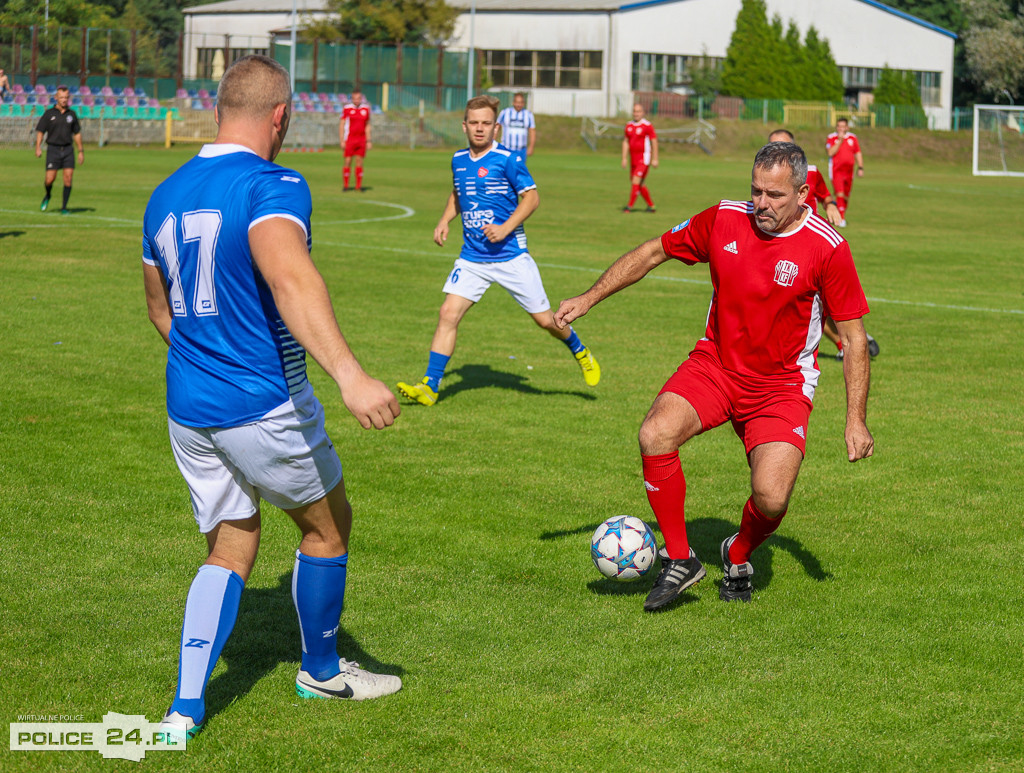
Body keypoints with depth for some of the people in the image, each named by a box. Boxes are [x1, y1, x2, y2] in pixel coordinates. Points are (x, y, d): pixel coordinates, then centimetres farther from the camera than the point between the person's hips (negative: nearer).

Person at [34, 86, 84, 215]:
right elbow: (40, 131, 1)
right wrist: (38, 147, -13)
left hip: (67, 149, 2)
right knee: (50, 179, -8)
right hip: (53, 149, -2)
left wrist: (81, 151, 14)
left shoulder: (71, 114, 9)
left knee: (68, 178, -9)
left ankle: (64, 208, 0)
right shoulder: (49, 114, 0)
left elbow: (77, 133, 16)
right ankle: (47, 196, 27)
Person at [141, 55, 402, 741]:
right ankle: (322, 671, 33)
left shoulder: (167, 194, 8)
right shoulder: (273, 186, -17)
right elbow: (290, 279, -36)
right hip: (265, 406, -7)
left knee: (231, 550, 17)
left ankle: (186, 709, 4)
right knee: (327, 526, 17)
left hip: (188, 410, 7)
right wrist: (349, 374, -46)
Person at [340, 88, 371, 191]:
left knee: (359, 162, 1)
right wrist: (342, 140, -6)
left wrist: (368, 141, 11)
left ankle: (359, 186, 5)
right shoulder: (347, 108, -4)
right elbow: (341, 125, -1)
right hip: (349, 139, -3)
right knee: (348, 161, -4)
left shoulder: (366, 109, 7)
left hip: (361, 139, 3)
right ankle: (345, 185, 3)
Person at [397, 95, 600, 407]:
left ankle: (580, 352, 34)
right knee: (448, 314, -11)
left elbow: (531, 198, -8)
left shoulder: (508, 159, -11)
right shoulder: (459, 159, 6)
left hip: (511, 255, -4)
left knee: (544, 319, 3)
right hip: (472, 258, 4)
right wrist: (444, 220, 9)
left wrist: (505, 228, -20)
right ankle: (430, 387, -9)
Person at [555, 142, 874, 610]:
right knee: (655, 435, -26)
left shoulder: (828, 248, -14)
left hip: (782, 385, -2)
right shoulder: (723, 220, -6)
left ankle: (738, 558, 18)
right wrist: (589, 298, 6)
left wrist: (856, 420, -12)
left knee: (771, 498, -21)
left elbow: (853, 338, -8)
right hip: (714, 365, 3)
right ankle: (679, 560, -7)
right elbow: (653, 253, 9)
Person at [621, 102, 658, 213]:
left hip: (644, 158, -7)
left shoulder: (647, 125, -9)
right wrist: (624, 158, 9)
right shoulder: (629, 125, 10)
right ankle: (651, 206, 23)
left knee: (636, 181, -15)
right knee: (640, 184, 10)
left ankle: (630, 206, -15)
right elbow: (626, 142, 14)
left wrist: (655, 159, -12)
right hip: (633, 158, 7)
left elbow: (654, 142, -9)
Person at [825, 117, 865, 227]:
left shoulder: (853, 138, 9)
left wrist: (860, 168, 8)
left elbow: (858, 153, 16)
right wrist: (840, 140, -19)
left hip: (849, 171, 4)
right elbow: (830, 153, -16)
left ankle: (842, 214, 28)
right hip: (836, 171, -4)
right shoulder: (831, 138, -3)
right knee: (840, 194, -18)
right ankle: (841, 218, -18)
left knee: (846, 196, 10)